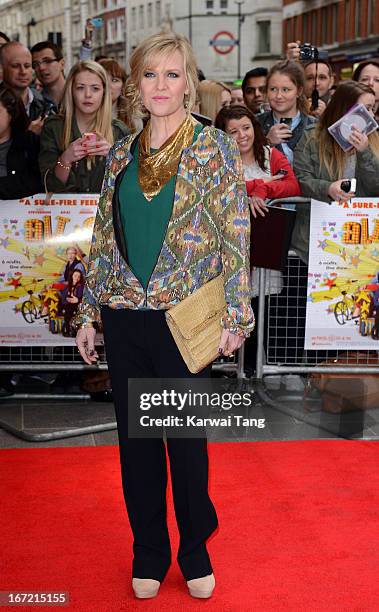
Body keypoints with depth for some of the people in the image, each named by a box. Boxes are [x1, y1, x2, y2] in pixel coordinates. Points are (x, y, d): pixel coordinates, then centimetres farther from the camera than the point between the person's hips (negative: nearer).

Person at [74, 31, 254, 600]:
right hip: (124, 316, 4)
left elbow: (236, 233, -5)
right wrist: (88, 312, 10)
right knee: (135, 437, 10)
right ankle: (149, 553, 27)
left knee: (187, 438, 6)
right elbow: (104, 236, 12)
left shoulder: (214, 147, -2)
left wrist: (234, 314, -9)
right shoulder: (121, 154, 9)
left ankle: (195, 550, 26)